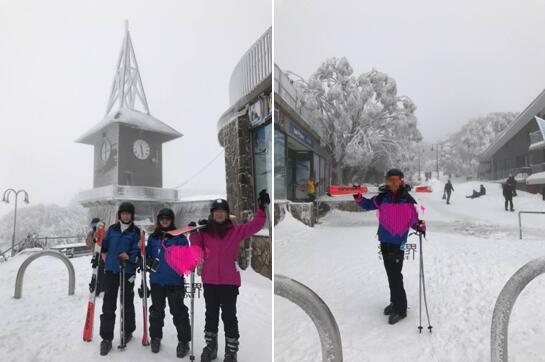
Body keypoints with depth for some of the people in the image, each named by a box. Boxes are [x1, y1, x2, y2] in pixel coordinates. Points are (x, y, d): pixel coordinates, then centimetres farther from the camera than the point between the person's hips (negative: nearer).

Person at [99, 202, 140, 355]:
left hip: (127, 271, -2)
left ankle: (128, 331, 30)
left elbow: (137, 251, -9)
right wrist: (104, 255, 0)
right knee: (108, 305, 2)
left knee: (127, 303, 11)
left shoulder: (136, 232, -2)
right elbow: (104, 245, 15)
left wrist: (129, 257, -26)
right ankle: (106, 338, 10)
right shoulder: (112, 229, 7)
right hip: (110, 271, 2)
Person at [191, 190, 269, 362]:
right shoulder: (204, 231, 1)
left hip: (230, 281, -2)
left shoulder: (236, 230, -2)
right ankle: (210, 347, 38)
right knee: (211, 314, 19)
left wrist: (261, 207, -19)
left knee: (229, 316, 6)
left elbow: (255, 225, -8)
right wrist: (195, 233, -10)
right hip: (209, 280, 2)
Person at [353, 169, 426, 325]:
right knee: (391, 273, 15)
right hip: (384, 241, 4)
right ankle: (395, 302, 31)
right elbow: (368, 205, 11)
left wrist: (419, 225, -15)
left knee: (395, 275, -7)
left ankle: (400, 309, 5)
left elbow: (413, 218, 4)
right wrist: (359, 198, -7)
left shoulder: (408, 200, -5)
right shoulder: (382, 198, 1)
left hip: (399, 242, -4)